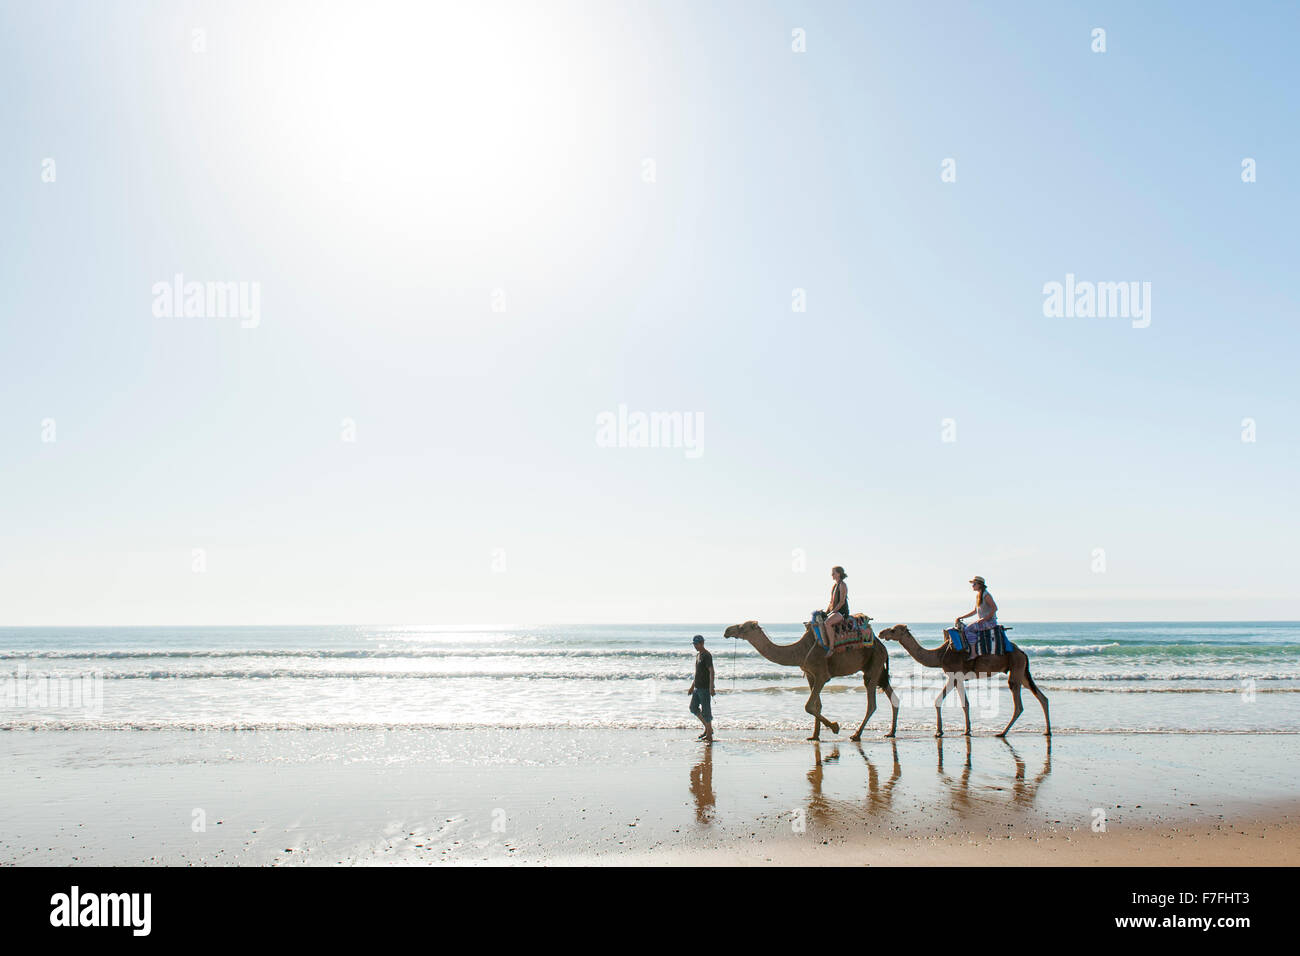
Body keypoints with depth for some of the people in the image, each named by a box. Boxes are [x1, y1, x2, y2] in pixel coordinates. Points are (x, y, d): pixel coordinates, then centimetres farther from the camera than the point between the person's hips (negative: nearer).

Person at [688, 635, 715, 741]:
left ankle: (709, 735, 5)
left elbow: (711, 671, -20)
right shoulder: (697, 655, 14)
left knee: (706, 710, -4)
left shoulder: (707, 655, -14)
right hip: (697, 687, 10)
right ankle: (708, 728, 22)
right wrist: (692, 685, 24)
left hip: (705, 687, -10)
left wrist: (711, 687, -26)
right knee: (693, 707, 13)